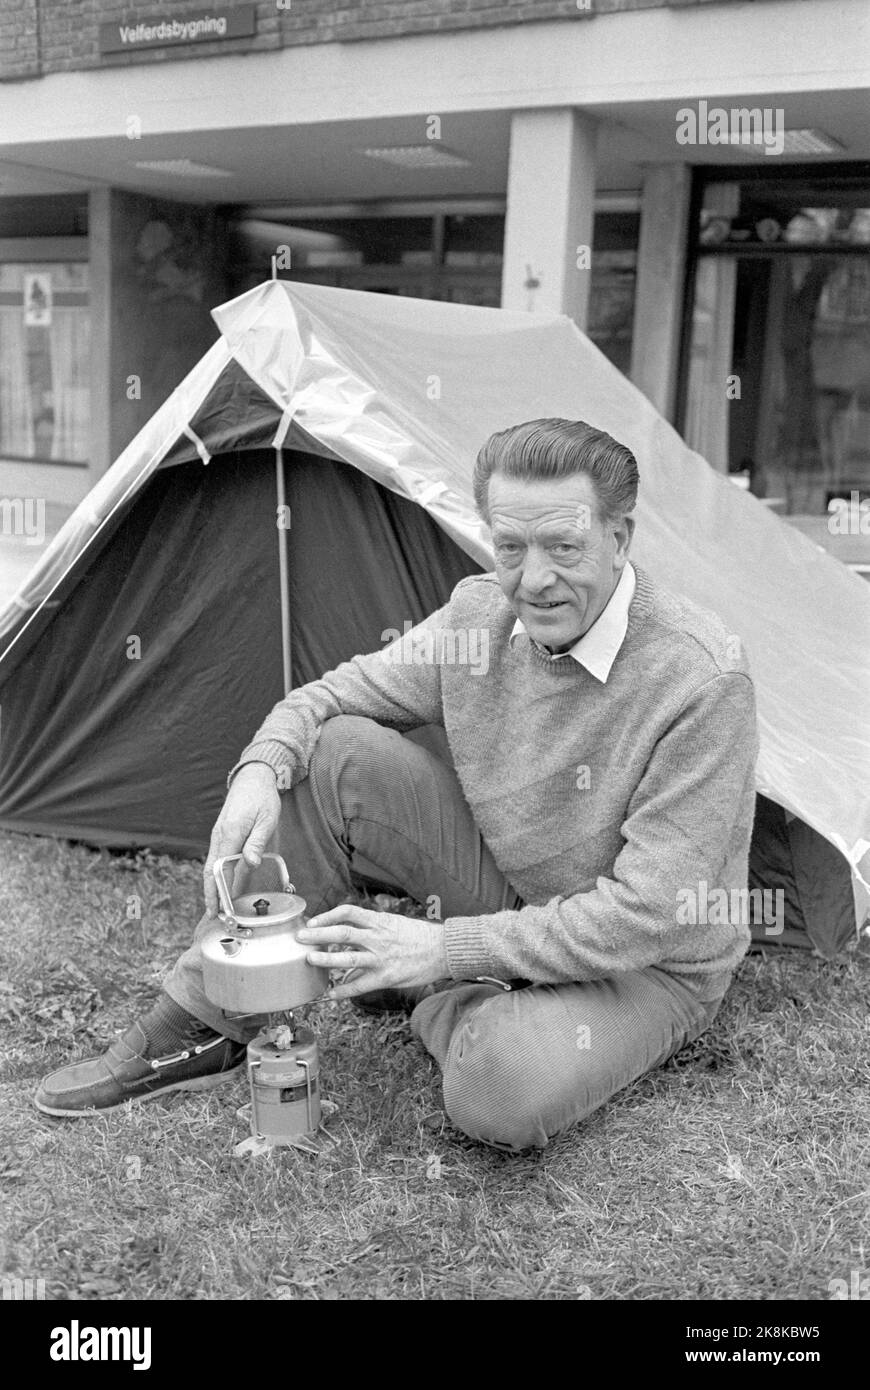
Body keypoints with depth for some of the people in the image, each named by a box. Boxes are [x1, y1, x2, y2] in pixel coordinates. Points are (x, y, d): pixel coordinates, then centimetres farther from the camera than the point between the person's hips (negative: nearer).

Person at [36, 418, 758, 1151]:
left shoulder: (700, 677, -29)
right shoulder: (480, 613, -9)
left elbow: (647, 916, -28)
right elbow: (330, 695, 2)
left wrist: (442, 950, -30)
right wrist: (260, 772, -21)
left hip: (649, 964, -5)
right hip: (510, 889, 5)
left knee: (509, 1091, -38)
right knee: (327, 751, -14)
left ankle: (437, 1003, -1)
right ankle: (205, 1026, -4)